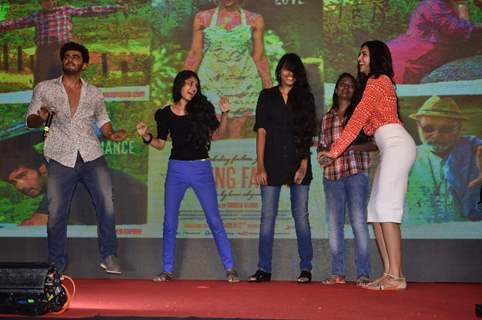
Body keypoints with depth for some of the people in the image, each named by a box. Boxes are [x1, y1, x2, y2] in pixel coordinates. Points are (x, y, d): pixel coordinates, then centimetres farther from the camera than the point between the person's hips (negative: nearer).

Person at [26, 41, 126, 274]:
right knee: (56, 214, 1)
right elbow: (30, 121, 8)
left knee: (106, 205, -9)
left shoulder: (94, 93, 13)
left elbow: (103, 121, 19)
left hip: (92, 157, 1)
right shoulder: (45, 89, 8)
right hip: (61, 160, -1)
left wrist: (112, 134, -3)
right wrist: (40, 117, -15)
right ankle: (56, 266, 17)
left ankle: (109, 256, 7)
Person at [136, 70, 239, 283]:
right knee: (169, 222, 4)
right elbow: (160, 144, 9)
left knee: (214, 220, -3)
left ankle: (230, 269, 4)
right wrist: (146, 136, -9)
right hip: (176, 169, 1)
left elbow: (218, 131, 12)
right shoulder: (165, 114, 3)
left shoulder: (202, 108, 1)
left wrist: (224, 113, -4)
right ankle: (167, 271, 16)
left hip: (201, 169, -1)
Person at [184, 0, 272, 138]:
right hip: (211, 83, 0)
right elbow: (195, 53, 5)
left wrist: (269, 89, 4)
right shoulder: (203, 18, 3)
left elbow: (259, 57, 5)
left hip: (243, 83, 0)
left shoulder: (254, 20, 3)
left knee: (235, 132, 2)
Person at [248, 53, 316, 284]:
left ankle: (306, 268, 7)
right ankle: (264, 269, 4)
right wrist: (260, 166, -5)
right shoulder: (267, 96, 9)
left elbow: (307, 134, 5)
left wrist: (304, 165, -6)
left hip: (298, 163, 0)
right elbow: (261, 132, 4)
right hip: (272, 163, 0)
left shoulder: (305, 97, 10)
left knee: (301, 215, 1)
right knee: (267, 216, -1)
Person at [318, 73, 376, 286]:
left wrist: (351, 147, -12)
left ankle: (363, 274, -5)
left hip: (356, 173, -4)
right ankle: (337, 273, 5)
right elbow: (321, 146, 21)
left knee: (358, 222, -8)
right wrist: (326, 151, -1)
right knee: (334, 224, 1)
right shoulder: (327, 118, 19)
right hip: (332, 175, 4)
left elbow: (375, 142, 1)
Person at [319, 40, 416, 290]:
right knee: (375, 211, 4)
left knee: (386, 209, -15)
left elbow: (358, 119, -8)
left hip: (396, 144, -10)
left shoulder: (377, 81, -2)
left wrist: (335, 151, -8)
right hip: (391, 148, 10)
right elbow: (362, 121, 21)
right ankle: (389, 274, 1)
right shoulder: (379, 83, 27)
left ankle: (396, 277, -18)